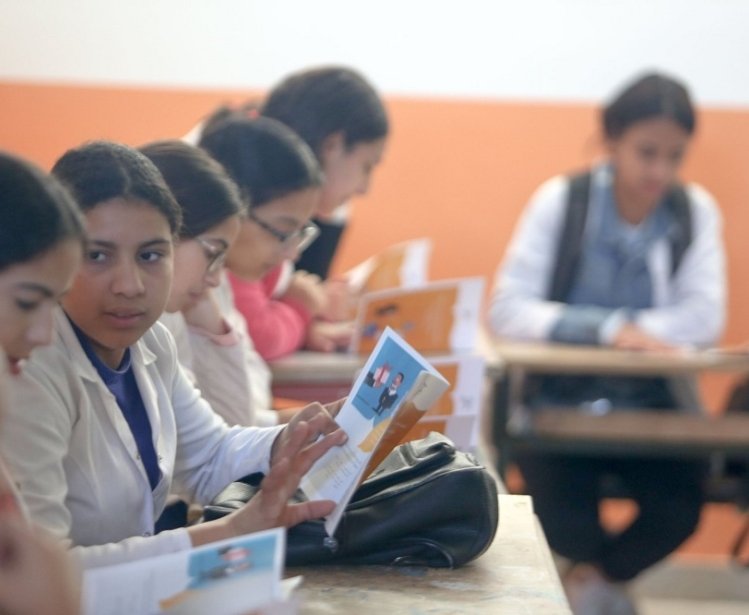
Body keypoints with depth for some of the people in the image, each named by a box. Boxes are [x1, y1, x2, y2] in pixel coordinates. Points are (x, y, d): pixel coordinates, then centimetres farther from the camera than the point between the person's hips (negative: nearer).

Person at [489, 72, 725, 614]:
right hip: (561, 399, -1)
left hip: (652, 405, 2)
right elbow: (508, 310, -14)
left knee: (679, 509, -25)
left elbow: (704, 320, -10)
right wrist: (608, 330, -27)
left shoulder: (697, 212, 0)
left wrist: (629, 329, -24)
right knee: (561, 515, -25)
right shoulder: (560, 201, -6)